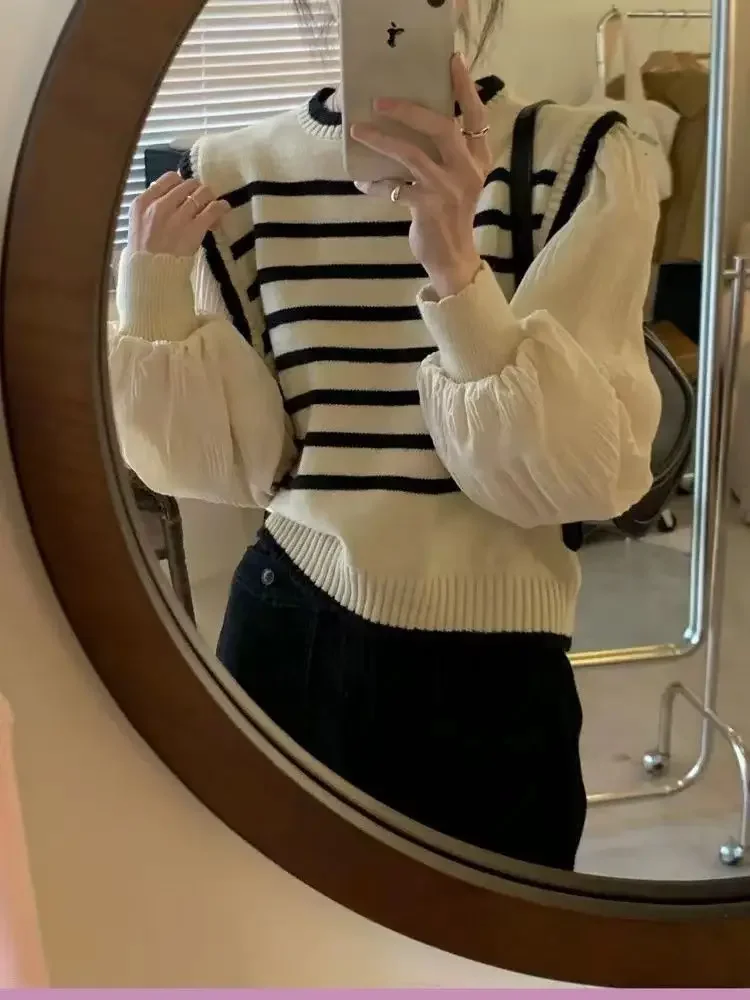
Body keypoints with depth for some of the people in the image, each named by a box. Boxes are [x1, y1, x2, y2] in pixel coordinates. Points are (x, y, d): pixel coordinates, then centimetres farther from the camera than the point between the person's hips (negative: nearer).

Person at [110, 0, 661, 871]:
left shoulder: (580, 162, -9)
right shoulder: (238, 175, -2)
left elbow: (590, 474, -16)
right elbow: (237, 464, -1)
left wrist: (457, 272, -28)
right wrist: (156, 292, -14)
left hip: (486, 667, -1)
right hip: (288, 632, 2)